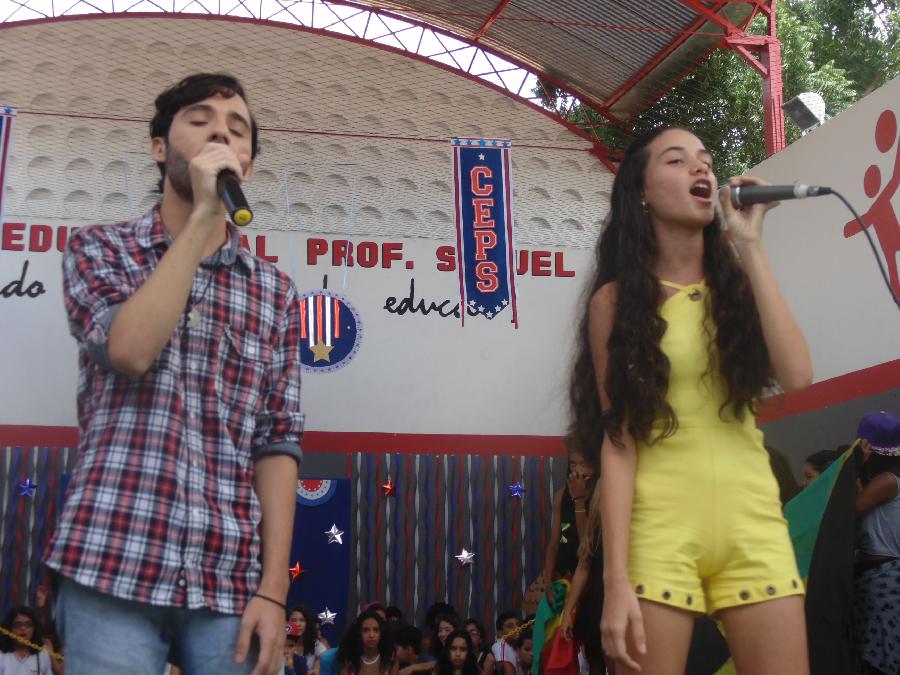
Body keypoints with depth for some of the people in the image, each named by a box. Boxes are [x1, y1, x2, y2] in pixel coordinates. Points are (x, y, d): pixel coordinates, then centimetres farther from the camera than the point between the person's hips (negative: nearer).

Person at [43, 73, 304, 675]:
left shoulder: (275, 292, 11)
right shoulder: (98, 249, 7)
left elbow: (278, 441, 6)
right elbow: (130, 350, -14)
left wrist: (273, 589, -3)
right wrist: (202, 214, -10)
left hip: (230, 579, 2)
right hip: (112, 565, -2)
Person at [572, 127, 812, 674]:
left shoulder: (736, 282, 10)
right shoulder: (616, 300, 1)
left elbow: (797, 376, -8)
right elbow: (618, 438, -6)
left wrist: (751, 248, -6)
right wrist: (616, 577, -13)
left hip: (753, 521, 3)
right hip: (660, 525, -3)